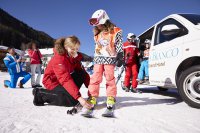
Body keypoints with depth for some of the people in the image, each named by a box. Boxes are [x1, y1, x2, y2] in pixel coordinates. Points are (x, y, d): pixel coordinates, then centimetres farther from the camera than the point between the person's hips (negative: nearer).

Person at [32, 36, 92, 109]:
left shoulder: (74, 57, -4)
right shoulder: (59, 58, -28)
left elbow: (82, 72, -5)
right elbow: (66, 79, -38)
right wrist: (79, 97, -45)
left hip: (64, 79, 7)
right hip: (52, 81, -7)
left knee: (82, 74, -13)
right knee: (73, 100, -22)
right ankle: (40, 94, -9)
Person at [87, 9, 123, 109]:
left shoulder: (115, 31, -3)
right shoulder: (97, 33, 15)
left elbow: (119, 45, -6)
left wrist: (120, 57, -13)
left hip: (109, 58, -5)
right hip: (98, 59, 5)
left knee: (110, 78, 0)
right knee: (95, 78, 0)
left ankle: (111, 97, 11)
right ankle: (93, 97, 5)